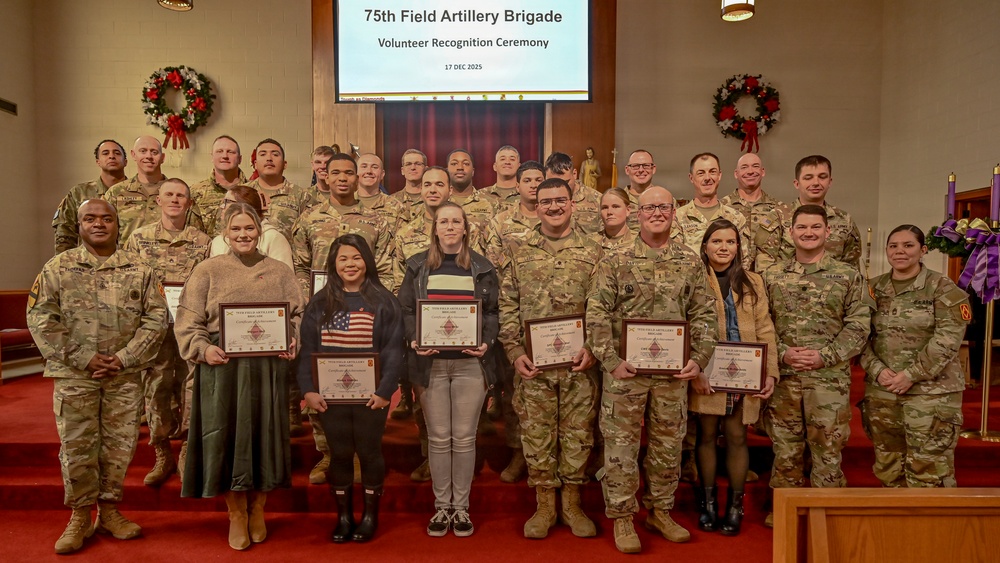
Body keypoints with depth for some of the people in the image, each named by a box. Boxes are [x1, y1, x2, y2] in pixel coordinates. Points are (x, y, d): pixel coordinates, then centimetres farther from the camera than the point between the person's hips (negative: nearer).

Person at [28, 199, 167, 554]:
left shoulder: (139, 269, 4)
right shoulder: (57, 268, 2)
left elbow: (156, 317, 0)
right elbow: (41, 319, -3)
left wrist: (124, 358, -10)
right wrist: (84, 359, -12)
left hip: (125, 376, 1)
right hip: (74, 376, -1)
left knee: (120, 443, 7)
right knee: (77, 445, 4)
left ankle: (109, 510, 24)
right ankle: (80, 516, 21)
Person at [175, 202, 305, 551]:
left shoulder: (280, 272, 9)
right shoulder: (208, 270, 3)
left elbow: (299, 314, 7)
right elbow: (188, 321, -1)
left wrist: (294, 342, -10)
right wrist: (203, 349, -17)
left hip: (268, 369, 2)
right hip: (223, 369, -1)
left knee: (263, 436, 8)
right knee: (227, 438, 4)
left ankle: (257, 509, 28)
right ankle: (236, 514, 23)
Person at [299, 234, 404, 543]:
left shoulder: (383, 301, -2)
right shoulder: (320, 302, 6)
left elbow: (393, 351, -7)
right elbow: (308, 349, 3)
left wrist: (385, 390, -15)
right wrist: (308, 389, -7)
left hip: (370, 394, -2)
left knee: (369, 451, 8)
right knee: (339, 453, 11)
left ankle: (370, 515, 25)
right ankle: (343, 516, 26)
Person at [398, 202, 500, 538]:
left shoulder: (482, 268, 6)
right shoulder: (418, 266, 7)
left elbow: (493, 312, 6)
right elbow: (406, 310, 5)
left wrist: (487, 342, -11)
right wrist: (414, 340, -12)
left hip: (470, 363, 0)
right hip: (431, 363, 0)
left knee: (464, 437, 6)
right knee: (438, 438, 7)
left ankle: (461, 507, 20)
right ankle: (442, 506, 21)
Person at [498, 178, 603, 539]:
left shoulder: (592, 252, 5)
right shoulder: (517, 251, 5)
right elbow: (507, 306, 3)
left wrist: (592, 348, -9)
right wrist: (515, 351, -6)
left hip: (579, 362, 0)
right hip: (532, 362, 0)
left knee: (577, 431, 9)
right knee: (536, 432, 7)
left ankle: (572, 503, 26)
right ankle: (545, 505, 23)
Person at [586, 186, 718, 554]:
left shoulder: (690, 262, 6)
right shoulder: (616, 262, -3)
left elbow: (704, 315, 6)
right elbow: (597, 315, -6)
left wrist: (699, 359, -4)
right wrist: (611, 360, -14)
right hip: (626, 370, -3)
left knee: (668, 443, 13)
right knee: (621, 444, 4)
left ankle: (660, 510, 31)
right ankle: (622, 517, 19)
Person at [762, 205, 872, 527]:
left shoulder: (848, 276, 2)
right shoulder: (772, 275, 6)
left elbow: (858, 326, -3)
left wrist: (825, 356, -13)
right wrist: (782, 353, -11)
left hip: (829, 378, -2)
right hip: (783, 378, 2)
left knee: (827, 449, 6)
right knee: (785, 449, 11)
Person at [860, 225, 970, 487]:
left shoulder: (943, 289, -3)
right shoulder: (874, 289, 8)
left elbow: (948, 339, -12)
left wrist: (911, 375, -17)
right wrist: (877, 370, -10)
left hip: (931, 392, -4)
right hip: (881, 391, 4)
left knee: (928, 471, -1)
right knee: (888, 467, 13)